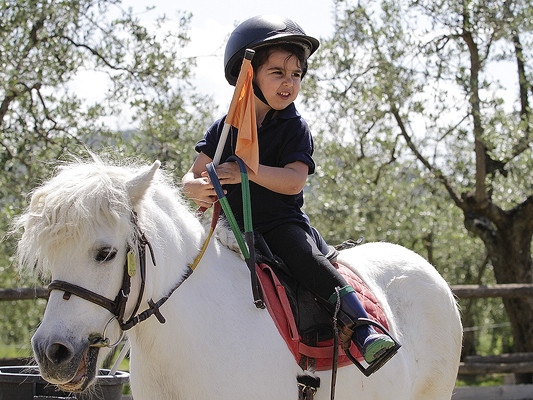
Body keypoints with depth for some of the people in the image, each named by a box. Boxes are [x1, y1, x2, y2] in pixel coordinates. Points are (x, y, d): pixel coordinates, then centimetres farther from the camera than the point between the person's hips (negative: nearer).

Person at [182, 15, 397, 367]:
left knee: (306, 257, -30)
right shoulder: (225, 128, 8)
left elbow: (294, 181, -16)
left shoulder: (294, 127, -2)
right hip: (234, 225, 5)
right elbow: (192, 175, 8)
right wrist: (197, 188, -17)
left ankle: (364, 331, -34)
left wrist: (247, 172, -28)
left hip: (282, 222, -5)